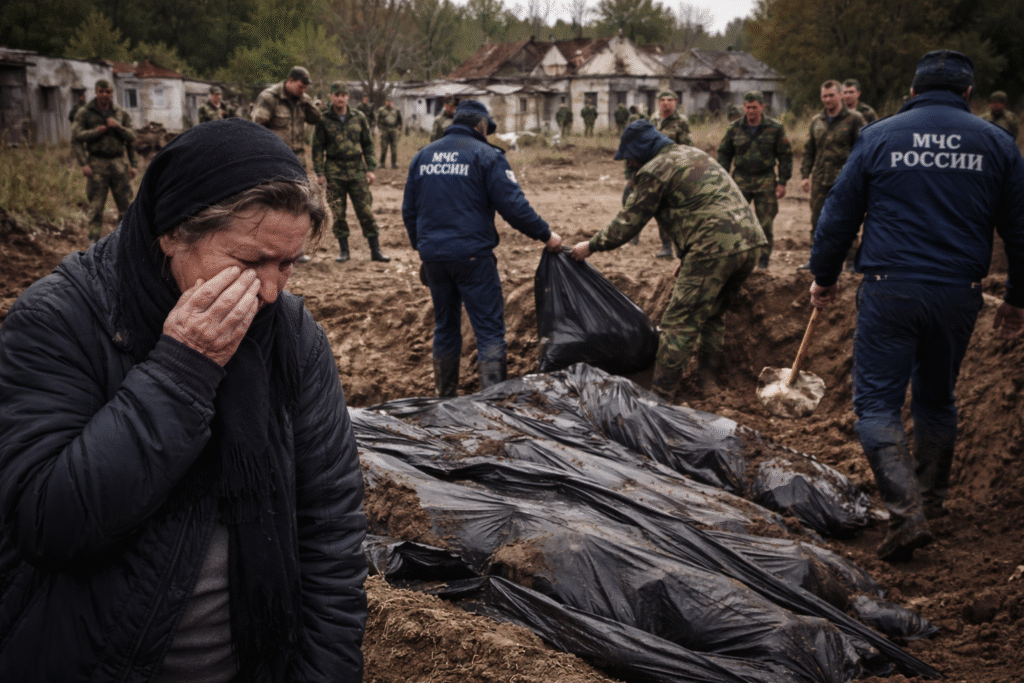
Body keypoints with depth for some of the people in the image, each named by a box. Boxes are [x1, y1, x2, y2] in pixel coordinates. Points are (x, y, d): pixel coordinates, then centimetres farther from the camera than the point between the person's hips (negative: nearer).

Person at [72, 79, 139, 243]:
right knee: (96, 206, -6)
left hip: (118, 163, 3)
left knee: (126, 205, 2)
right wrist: (84, 163, -12)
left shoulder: (121, 114, 13)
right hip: (97, 164, -3)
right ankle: (94, 241, -3)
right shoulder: (84, 113, 5)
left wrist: (118, 127, -9)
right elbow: (76, 137, -2)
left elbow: (131, 137, 11)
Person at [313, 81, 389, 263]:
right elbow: (317, 148, 4)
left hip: (357, 170, 1)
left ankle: (375, 250, 3)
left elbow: (368, 144, 10)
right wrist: (319, 173, -3)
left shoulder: (359, 117, 6)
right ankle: (343, 250, 13)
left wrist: (370, 169, 3)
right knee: (337, 213, 2)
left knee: (366, 211, -2)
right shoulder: (324, 121, 2)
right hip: (334, 172, -1)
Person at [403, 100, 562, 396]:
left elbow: (409, 210, 17)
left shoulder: (423, 156, 13)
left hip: (433, 256, 6)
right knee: (489, 329, -1)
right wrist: (546, 235, -1)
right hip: (472, 256, -6)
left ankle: (446, 396, 26)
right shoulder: (486, 155, -4)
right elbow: (513, 205, -11)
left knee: (445, 326, 18)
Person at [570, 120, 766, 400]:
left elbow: (629, 222, 1)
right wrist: (689, 256, 30)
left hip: (715, 249, -9)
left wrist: (591, 246, 13)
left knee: (680, 323, -3)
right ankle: (708, 381, 30)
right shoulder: (693, 154, 25)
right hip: (751, 242, 9)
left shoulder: (654, 170, -3)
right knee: (712, 316, 23)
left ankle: (661, 396, -2)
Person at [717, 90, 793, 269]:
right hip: (740, 180, 1)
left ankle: (763, 261, 13)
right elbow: (724, 153, 9)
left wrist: (782, 182, -2)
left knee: (765, 224, 2)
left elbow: (786, 156, 3)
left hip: (766, 181, -1)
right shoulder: (735, 128, 2)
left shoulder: (775, 128, -1)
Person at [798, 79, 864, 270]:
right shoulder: (816, 121, 13)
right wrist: (805, 175, 8)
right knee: (817, 220, 8)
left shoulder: (854, 119, -1)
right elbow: (808, 151, 17)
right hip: (820, 181, 5)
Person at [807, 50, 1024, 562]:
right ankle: (932, 499, 34)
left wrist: (824, 277, 16)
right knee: (937, 399, 20)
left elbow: (838, 216, 3)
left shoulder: (878, 136, 1)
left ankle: (907, 514, -14)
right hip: (959, 293, 3)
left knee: (877, 403, 1)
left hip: (889, 289, -3)